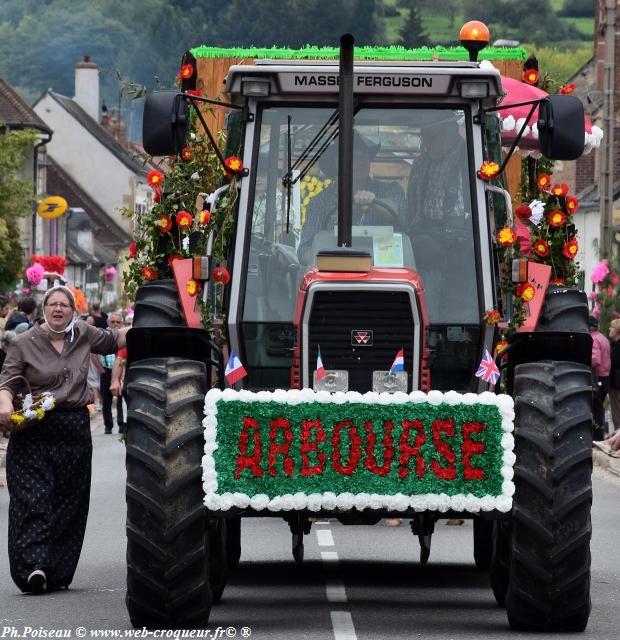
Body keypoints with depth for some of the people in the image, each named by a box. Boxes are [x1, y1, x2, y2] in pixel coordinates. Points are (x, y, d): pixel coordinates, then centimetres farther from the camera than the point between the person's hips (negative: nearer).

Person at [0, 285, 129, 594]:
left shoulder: (83, 334, 9)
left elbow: (113, 340, 28)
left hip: (75, 430, 4)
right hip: (34, 431, -4)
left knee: (69, 502, 5)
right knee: (34, 498, -14)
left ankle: (57, 573, 10)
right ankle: (34, 566, -22)